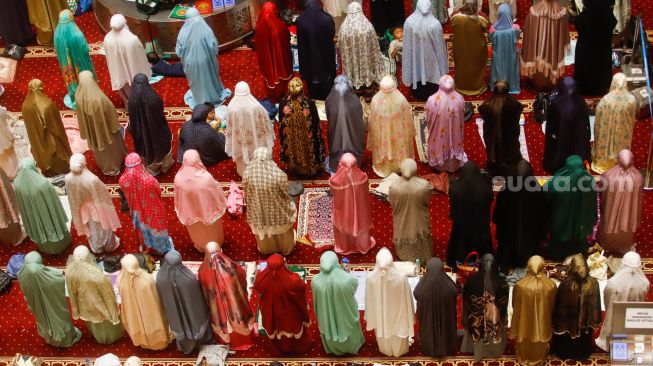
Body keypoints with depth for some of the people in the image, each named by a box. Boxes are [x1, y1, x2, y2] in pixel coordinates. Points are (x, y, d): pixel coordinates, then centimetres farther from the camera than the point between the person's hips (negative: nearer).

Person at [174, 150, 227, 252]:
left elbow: (178, 198, -10)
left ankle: (200, 246, 61)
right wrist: (222, 205, 4)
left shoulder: (178, 178, -29)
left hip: (191, 213, 2)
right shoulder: (206, 177, -37)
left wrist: (181, 211, 10)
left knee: (197, 231, 34)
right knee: (211, 230, 32)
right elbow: (218, 195, -19)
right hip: (208, 211, -2)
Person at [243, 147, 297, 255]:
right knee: (281, 230, 31)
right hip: (277, 212, -2)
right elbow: (285, 195, -14)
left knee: (263, 230, 33)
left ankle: (266, 249, 61)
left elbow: (247, 195, -9)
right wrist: (290, 205, 8)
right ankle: (285, 248, 58)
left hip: (259, 212, 2)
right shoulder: (279, 175, -32)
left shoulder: (247, 174, -26)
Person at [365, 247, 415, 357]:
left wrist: (370, 316, 7)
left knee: (383, 329, 30)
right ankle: (399, 350, 55)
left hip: (380, 313, 1)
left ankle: (386, 350, 56)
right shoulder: (401, 277, -34)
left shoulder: (370, 278, -29)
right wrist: (410, 314, 1)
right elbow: (407, 298, -18)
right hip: (397, 311, -1)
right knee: (398, 328, 29)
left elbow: (369, 299, -12)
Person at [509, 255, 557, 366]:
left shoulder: (520, 285, -28)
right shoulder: (551, 286, -26)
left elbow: (515, 305, -10)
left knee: (525, 341, 28)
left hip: (525, 321, 0)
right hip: (542, 321, 1)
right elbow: (553, 306, -8)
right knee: (540, 340, 29)